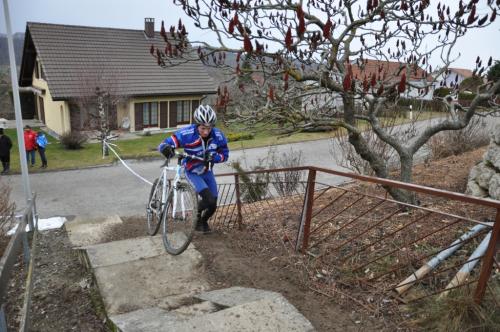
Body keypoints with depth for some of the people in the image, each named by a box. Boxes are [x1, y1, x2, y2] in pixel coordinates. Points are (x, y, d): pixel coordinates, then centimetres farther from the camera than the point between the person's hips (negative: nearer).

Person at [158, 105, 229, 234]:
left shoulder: (218, 135, -19)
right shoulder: (187, 134, -29)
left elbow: (224, 154, -9)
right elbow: (163, 144, -29)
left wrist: (213, 156, -30)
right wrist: (167, 149, -53)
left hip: (207, 171, 4)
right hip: (192, 172, -4)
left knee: (213, 205, 8)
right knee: (209, 199, -22)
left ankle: (203, 221, 43)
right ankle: (198, 215, 13)